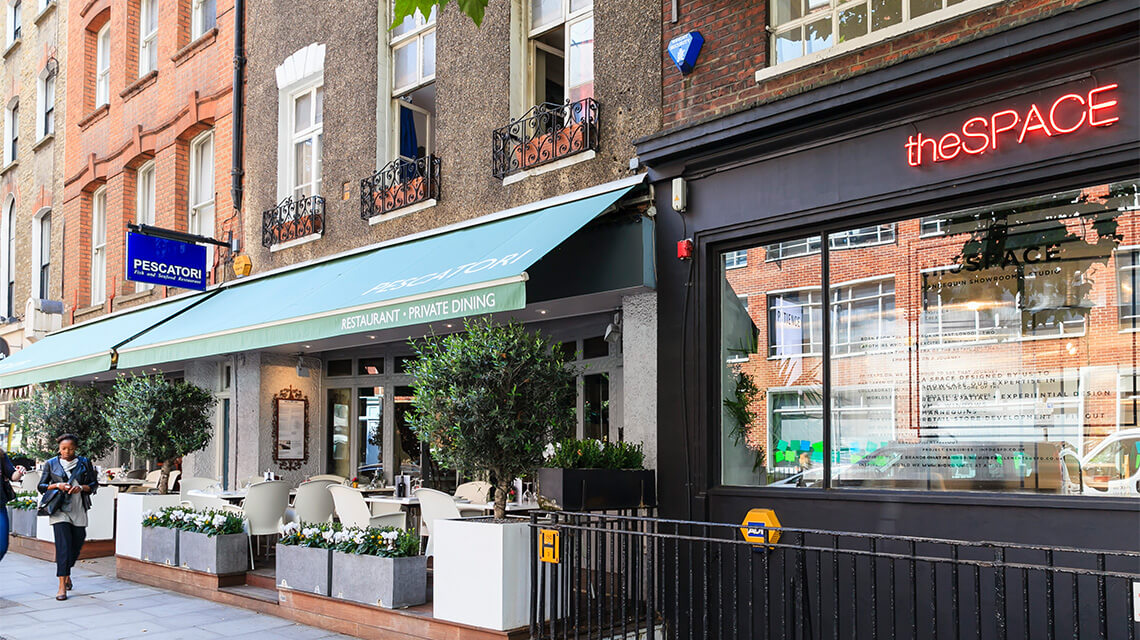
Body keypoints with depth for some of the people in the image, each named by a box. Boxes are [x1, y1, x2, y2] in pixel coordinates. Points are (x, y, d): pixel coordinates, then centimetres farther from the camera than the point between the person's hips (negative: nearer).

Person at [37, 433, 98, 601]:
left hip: (79, 511, 2)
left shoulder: (84, 463, 6)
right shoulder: (51, 464, 4)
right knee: (63, 546, -13)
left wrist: (82, 487, -11)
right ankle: (62, 586, -13)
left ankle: (66, 574, 37)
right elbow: (41, 486, 7)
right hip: (59, 510, -2)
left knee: (76, 545, 10)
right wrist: (57, 485, -11)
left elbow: (94, 484, 9)